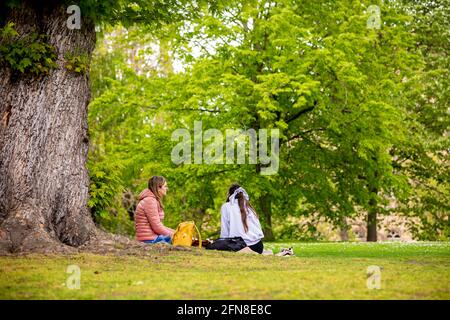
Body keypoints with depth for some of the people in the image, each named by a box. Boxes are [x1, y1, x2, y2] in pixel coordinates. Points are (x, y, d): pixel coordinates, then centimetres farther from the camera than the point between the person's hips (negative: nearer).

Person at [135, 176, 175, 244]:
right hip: (150, 240, -10)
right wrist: (172, 234, -8)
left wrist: (174, 232, 9)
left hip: (154, 237, 10)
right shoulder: (150, 201, -14)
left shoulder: (152, 200, 18)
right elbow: (157, 227, -18)